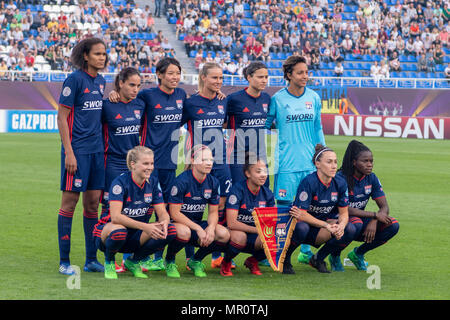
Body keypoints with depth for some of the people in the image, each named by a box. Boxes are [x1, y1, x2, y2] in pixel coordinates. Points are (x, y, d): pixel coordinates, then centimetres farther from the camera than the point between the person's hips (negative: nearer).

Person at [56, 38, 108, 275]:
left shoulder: (101, 81, 11)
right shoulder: (74, 80, -10)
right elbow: (61, 118, -11)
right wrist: (69, 152, -15)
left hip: (96, 149, 7)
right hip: (77, 149, -7)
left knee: (93, 202, 9)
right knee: (70, 201, -3)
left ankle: (91, 260, 15)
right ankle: (64, 261, 2)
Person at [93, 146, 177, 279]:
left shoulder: (153, 182, -4)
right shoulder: (120, 182, -20)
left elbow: (163, 213, -4)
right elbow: (115, 216, -29)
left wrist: (164, 223, -30)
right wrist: (145, 227, -38)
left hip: (136, 236, 5)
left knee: (170, 230, -19)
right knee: (119, 231, -42)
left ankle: (133, 261, 2)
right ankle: (109, 261, -5)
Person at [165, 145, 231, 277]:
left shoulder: (213, 182, 0)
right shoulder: (182, 181, -18)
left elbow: (213, 212, 5)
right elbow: (174, 213, -20)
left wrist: (211, 227, -18)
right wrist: (198, 229, -25)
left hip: (197, 223, 6)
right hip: (178, 222, -6)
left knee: (224, 234, -20)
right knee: (184, 231, -41)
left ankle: (195, 261, 5)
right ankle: (169, 260, -8)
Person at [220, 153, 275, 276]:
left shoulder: (267, 193, -1)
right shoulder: (238, 189, -18)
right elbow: (231, 223, -26)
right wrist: (259, 230, -30)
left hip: (254, 238, 4)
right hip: (235, 232, -4)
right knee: (239, 236, -40)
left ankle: (253, 261, 7)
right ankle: (226, 263, -5)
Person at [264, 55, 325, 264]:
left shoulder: (313, 98, 8)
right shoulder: (278, 99, -3)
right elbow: (266, 124, 9)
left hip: (310, 161, 3)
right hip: (286, 161, -3)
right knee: (284, 207, -4)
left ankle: (305, 251, 15)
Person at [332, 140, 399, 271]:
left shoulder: (372, 178, -1)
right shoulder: (340, 178, -19)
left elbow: (384, 207, -5)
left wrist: (374, 222, -26)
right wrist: (375, 215, -25)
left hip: (362, 220, 6)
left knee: (393, 225, -17)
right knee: (356, 224, -39)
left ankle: (358, 253, 3)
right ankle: (334, 256, -10)